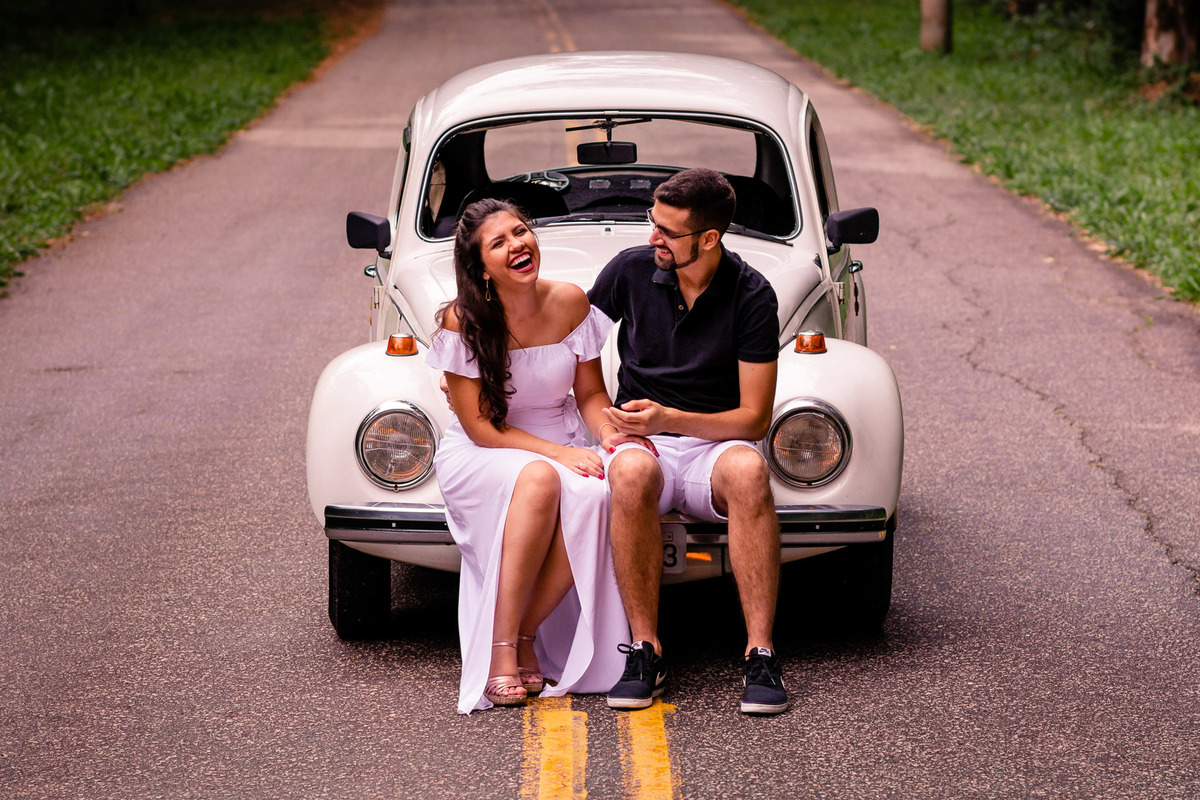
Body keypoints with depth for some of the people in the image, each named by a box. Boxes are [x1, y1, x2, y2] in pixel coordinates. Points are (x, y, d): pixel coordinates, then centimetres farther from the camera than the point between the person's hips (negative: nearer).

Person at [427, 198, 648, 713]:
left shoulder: (570, 303, -3)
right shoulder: (462, 321, -13)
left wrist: (611, 435, -14)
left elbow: (590, 393, 8)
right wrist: (557, 453, -22)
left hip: (562, 451, 3)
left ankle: (525, 633, -19)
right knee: (539, 480, -39)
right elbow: (480, 427, -13)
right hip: (480, 460, -3)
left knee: (593, 496, -34)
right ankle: (502, 649, -33)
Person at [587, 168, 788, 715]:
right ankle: (645, 651, -29)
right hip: (643, 443, 1)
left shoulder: (752, 296, -5)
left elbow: (754, 419, -7)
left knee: (747, 471, -38)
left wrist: (670, 419, -20)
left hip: (714, 445, -1)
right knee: (632, 474, -38)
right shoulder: (632, 270, 1)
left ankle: (759, 653, -36)